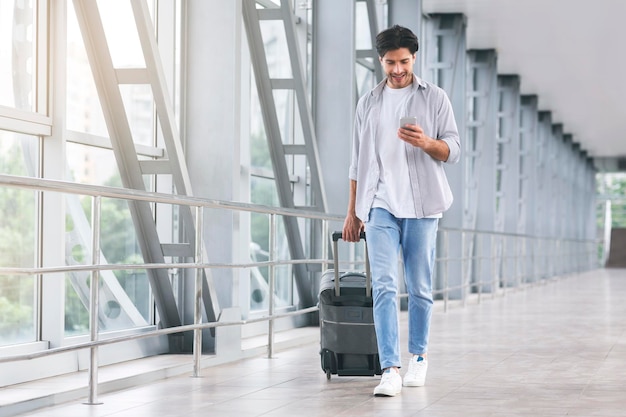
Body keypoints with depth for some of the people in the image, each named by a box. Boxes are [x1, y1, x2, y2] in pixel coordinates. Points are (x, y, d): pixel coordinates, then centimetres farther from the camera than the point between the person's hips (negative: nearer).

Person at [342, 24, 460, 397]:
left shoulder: (435, 98, 6)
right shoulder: (369, 104, 13)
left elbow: (454, 151, 1)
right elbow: (359, 161, 16)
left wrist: (425, 142, -20)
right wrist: (352, 212, 13)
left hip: (422, 206, -1)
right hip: (381, 205, 1)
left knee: (420, 289, 4)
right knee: (384, 286, -11)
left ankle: (418, 358, 23)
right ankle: (391, 370, -16)